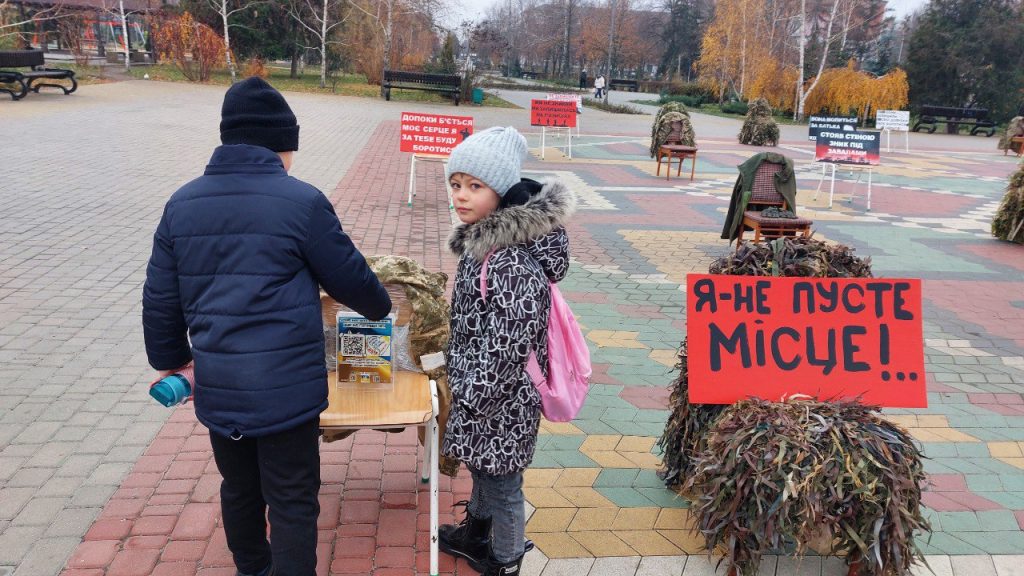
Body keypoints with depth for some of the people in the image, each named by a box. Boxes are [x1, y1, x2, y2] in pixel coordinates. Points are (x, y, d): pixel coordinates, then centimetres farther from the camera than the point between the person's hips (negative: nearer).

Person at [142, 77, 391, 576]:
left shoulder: (181, 204, 4)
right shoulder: (302, 202, -12)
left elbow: (160, 299, 9)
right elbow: (350, 279, -2)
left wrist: (170, 360, 24)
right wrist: (380, 306, 19)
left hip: (215, 386, 6)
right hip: (285, 387, -6)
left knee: (239, 489, 24)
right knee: (292, 504, 7)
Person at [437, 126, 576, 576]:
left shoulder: (512, 261, -29)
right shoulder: (483, 238, 1)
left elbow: (506, 348, -27)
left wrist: (468, 405, -20)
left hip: (499, 398, -9)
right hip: (478, 383, 9)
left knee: (501, 484, 13)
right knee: (482, 470, 28)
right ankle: (475, 533, 51)